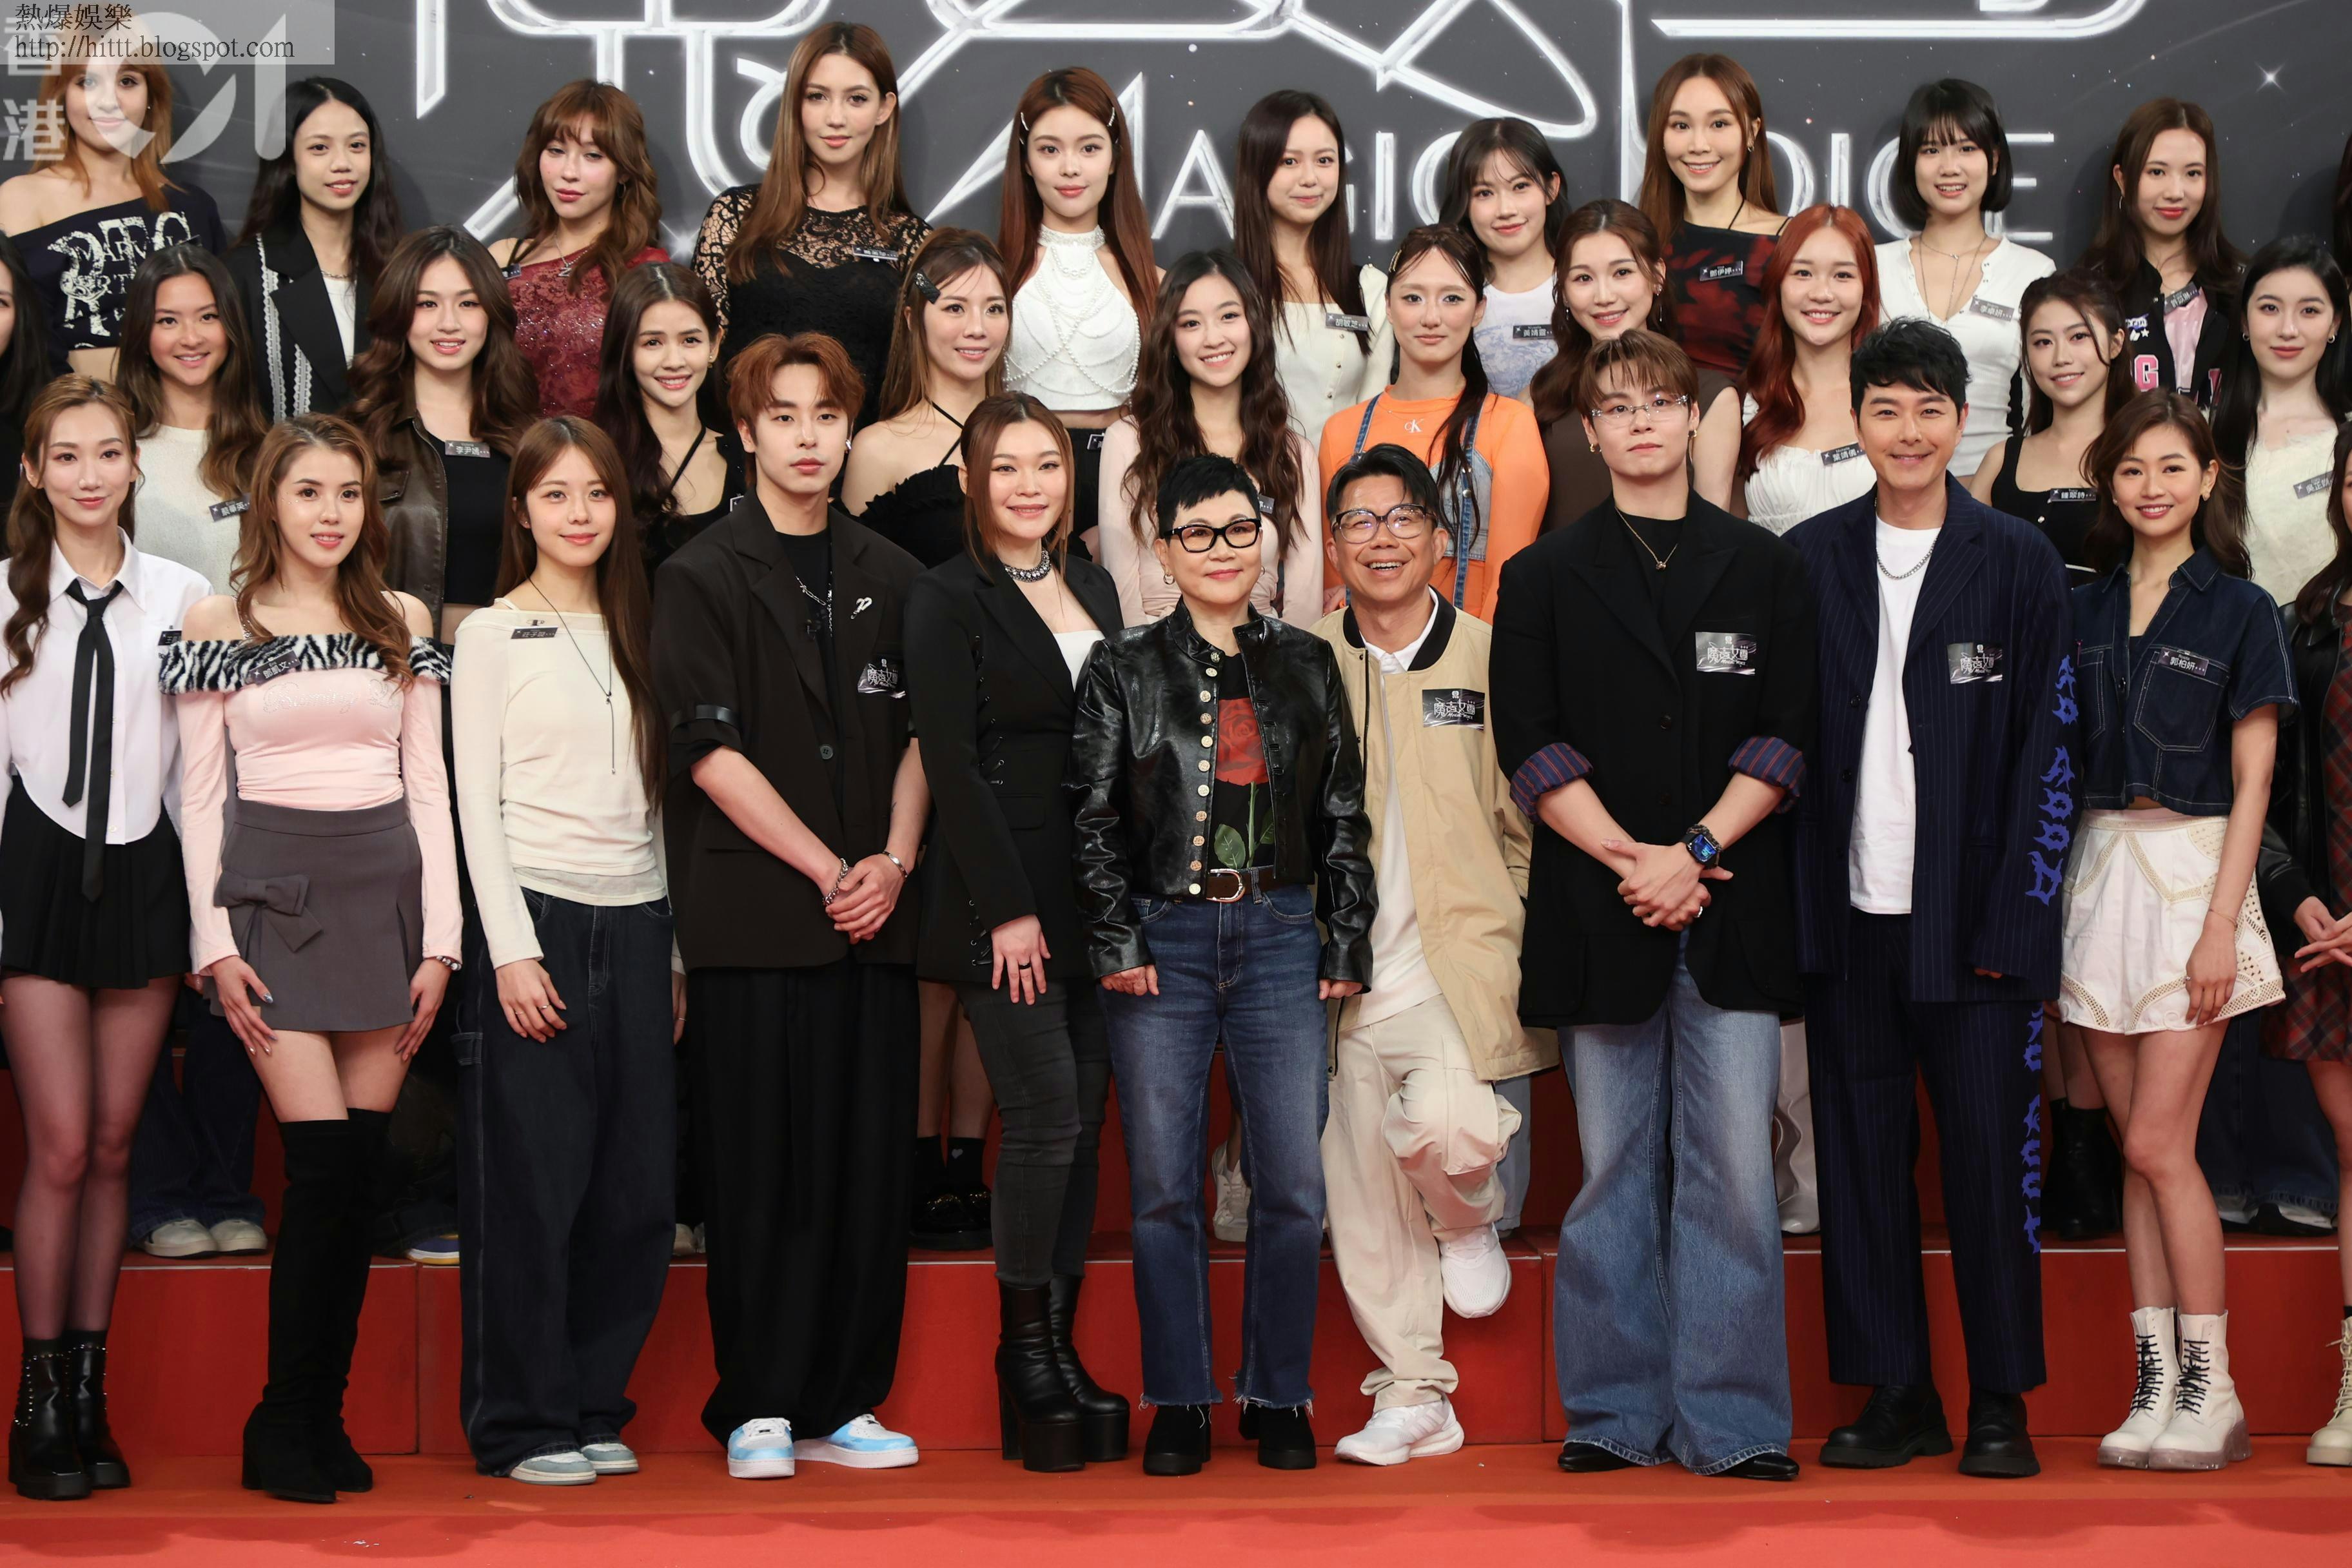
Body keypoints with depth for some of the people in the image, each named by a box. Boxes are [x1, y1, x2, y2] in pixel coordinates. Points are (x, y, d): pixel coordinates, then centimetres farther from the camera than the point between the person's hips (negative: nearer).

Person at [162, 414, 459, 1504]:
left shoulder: (401, 624, 11)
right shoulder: (218, 626, 5)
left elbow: (428, 783, 10)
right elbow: (201, 796, 4)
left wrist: (440, 937, 3)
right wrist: (214, 943, -5)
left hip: (389, 888, 3)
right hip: (274, 890, -3)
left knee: (360, 1167, 0)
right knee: (326, 1163, -11)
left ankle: (321, 1419, 10)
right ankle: (286, 1424, 2)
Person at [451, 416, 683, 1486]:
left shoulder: (634, 633, 15)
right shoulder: (492, 635, 2)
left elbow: (652, 797, 15)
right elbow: (477, 804, -4)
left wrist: (675, 952, 10)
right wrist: (511, 950, -12)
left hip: (636, 923, 5)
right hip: (538, 917, -5)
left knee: (633, 1185, 3)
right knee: (532, 1180, -4)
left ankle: (592, 1408, 14)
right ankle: (521, 1424, 5)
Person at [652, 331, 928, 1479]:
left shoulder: (890, 579, 14)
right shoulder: (701, 578, 1)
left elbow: (917, 735, 13)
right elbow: (713, 750, -7)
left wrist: (894, 860, -4)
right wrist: (829, 869, -10)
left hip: (872, 915, 4)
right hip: (754, 918, -4)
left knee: (868, 1161, 3)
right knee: (764, 1168, -2)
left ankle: (839, 1404, 12)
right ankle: (756, 1408, 7)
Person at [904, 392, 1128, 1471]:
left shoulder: (1095, 589, 15)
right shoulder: (948, 600, -4)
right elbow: (952, 763, -10)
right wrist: (1009, 908, -15)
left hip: (1098, 896, 6)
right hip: (1005, 901, -6)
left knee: (1083, 1122, 6)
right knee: (1045, 1117, -9)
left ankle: (1060, 1345, 13)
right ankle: (1023, 1349, 4)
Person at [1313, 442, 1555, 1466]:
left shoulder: (1489, 657, 1)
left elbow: (1529, 820, 6)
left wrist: (1523, 949, 1)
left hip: (1458, 961, -3)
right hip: (1342, 969, 3)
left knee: (1441, 1127, -27)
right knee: (1362, 1197, 4)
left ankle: (1470, 1218, 9)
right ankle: (1413, 1399, 18)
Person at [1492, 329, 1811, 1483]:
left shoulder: (1763, 569, 11)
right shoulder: (1544, 578, 10)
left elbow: (1785, 738, 4)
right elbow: (1531, 748, 2)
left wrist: (1696, 849, -10)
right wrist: (1628, 859, -9)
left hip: (1730, 905, 0)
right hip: (1597, 905, 0)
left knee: (1733, 1166, -4)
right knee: (1614, 1167, 3)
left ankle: (1730, 1421, 2)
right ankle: (1617, 1412, 11)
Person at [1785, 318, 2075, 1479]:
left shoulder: (2019, 564, 3)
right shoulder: (1808, 560, 9)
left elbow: (2046, 750, 0)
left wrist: (2014, 916, -7)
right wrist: (1789, 902, 1)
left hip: (1971, 915, -2)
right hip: (1847, 915, 2)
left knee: (1990, 1155, 0)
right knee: (1861, 1157, 5)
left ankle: (2000, 1402, 11)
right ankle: (1896, 1395, 15)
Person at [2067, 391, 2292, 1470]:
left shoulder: (2239, 611, -2)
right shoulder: (2085, 612, 11)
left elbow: (2251, 784, -5)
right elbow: (2059, 760, 11)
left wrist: (2221, 924, -13)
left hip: (2190, 869, -5)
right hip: (2099, 868, 5)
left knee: (2158, 1142, -9)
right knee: (2138, 1147, 6)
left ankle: (2213, 1391, 0)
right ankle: (2157, 1385, 10)